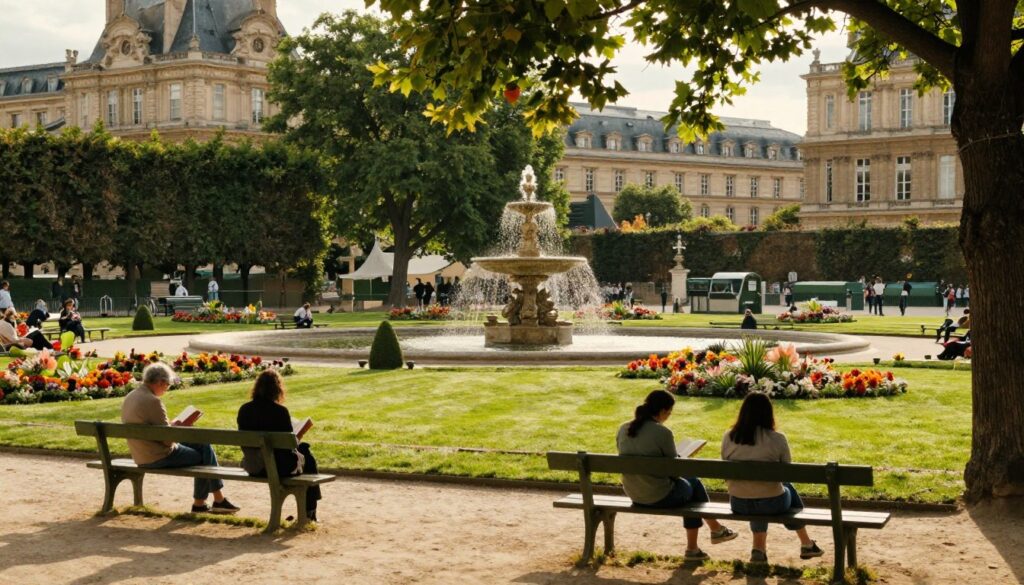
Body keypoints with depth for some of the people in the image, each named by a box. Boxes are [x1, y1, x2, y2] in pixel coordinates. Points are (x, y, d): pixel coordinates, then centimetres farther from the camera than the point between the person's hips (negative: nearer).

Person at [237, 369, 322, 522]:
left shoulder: (244, 410, -3)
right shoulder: (280, 411, -19)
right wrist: (297, 443, 11)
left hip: (252, 467, 6)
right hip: (278, 466, -6)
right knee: (308, 458, 25)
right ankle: (309, 512, 33)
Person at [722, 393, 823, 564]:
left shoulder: (728, 437, -4)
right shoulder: (777, 439, -13)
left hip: (738, 504, 2)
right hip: (772, 504, -2)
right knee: (789, 489, 32)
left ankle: (759, 548, 28)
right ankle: (806, 544, 46)